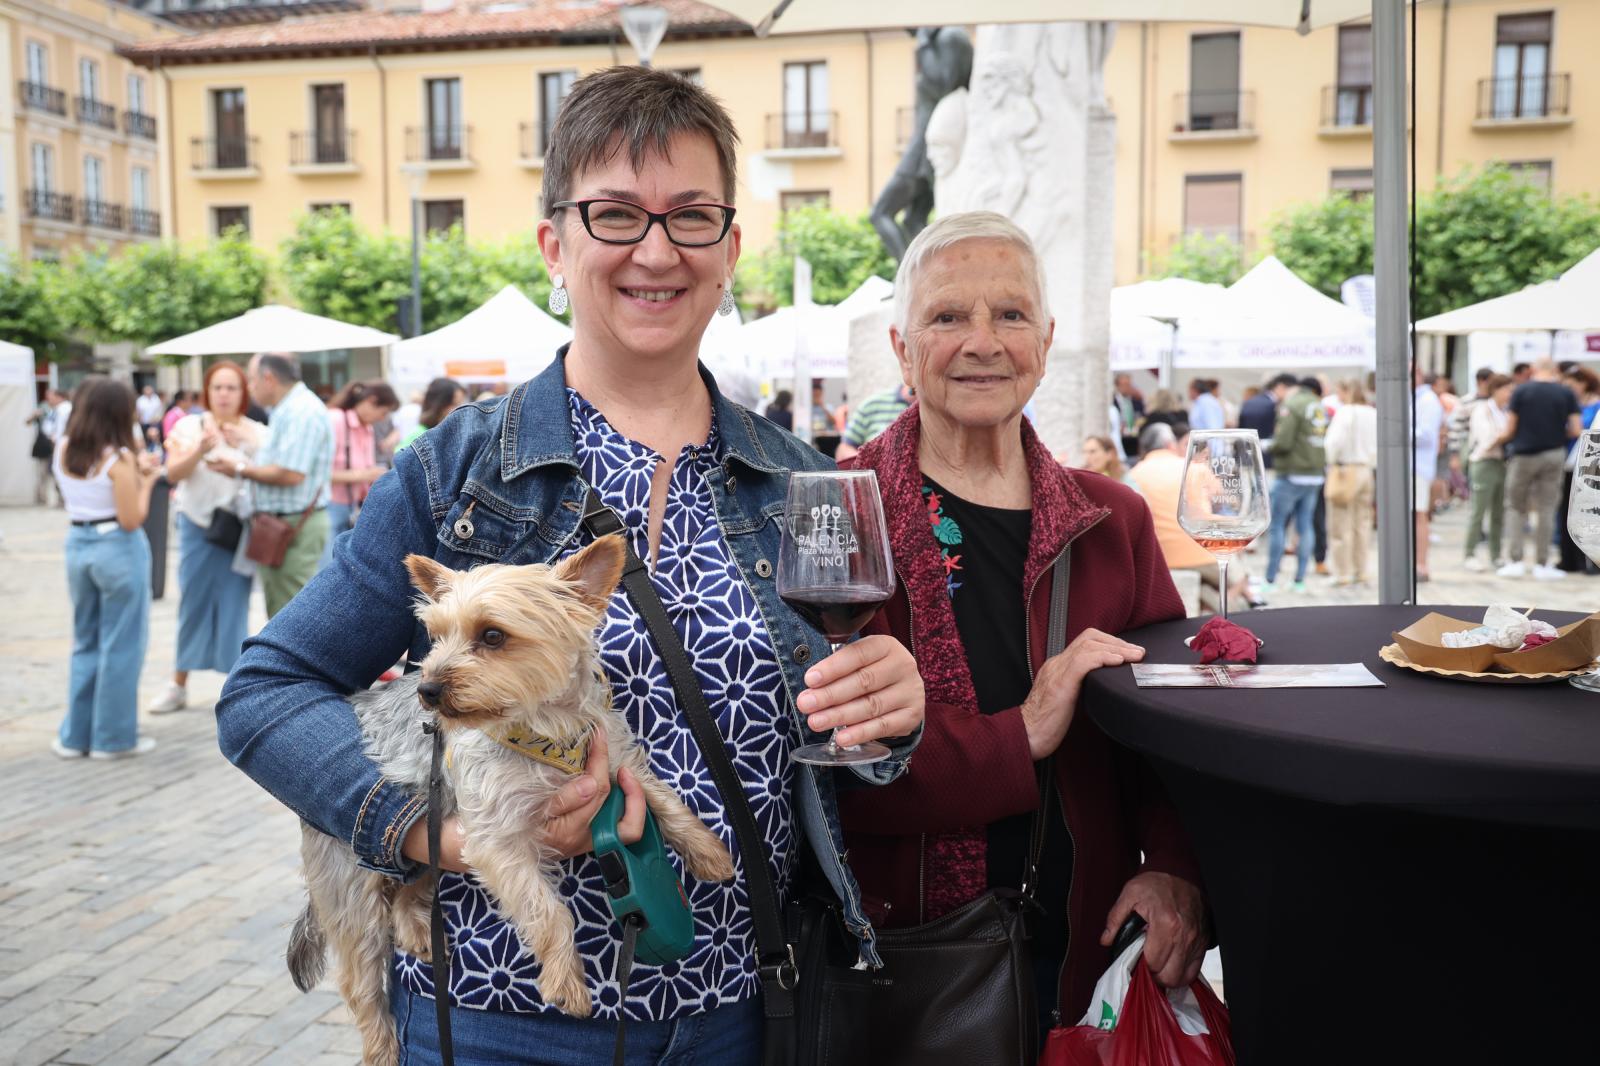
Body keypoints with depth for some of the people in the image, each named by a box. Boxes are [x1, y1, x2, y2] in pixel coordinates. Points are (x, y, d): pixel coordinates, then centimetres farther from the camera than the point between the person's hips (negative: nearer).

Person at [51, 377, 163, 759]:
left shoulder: (63, 449, 4)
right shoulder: (118, 458, -16)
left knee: (85, 643, 18)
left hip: (78, 546, 7)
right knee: (120, 646, 5)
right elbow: (130, 520, -16)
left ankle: (75, 735, 23)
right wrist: (146, 481, -4)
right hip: (119, 549, -7)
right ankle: (113, 737, 12)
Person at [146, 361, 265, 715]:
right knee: (192, 604, 8)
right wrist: (200, 451, -27)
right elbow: (174, 474, -10)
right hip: (197, 525, 1)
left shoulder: (257, 433, 0)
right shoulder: (189, 426, 1)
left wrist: (243, 449, -22)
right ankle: (178, 686, 20)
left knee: (233, 606, 1)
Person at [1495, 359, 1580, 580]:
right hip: (1553, 454, 1)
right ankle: (1542, 564, 6)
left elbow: (1509, 430, -5)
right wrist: (1557, 434, 16)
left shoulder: (1520, 391, -4)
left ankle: (1516, 561, 2)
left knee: (1516, 507, 9)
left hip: (1523, 455, -1)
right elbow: (1576, 430, -3)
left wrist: (1499, 440, 15)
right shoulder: (1567, 393, 0)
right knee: (1546, 509, 6)